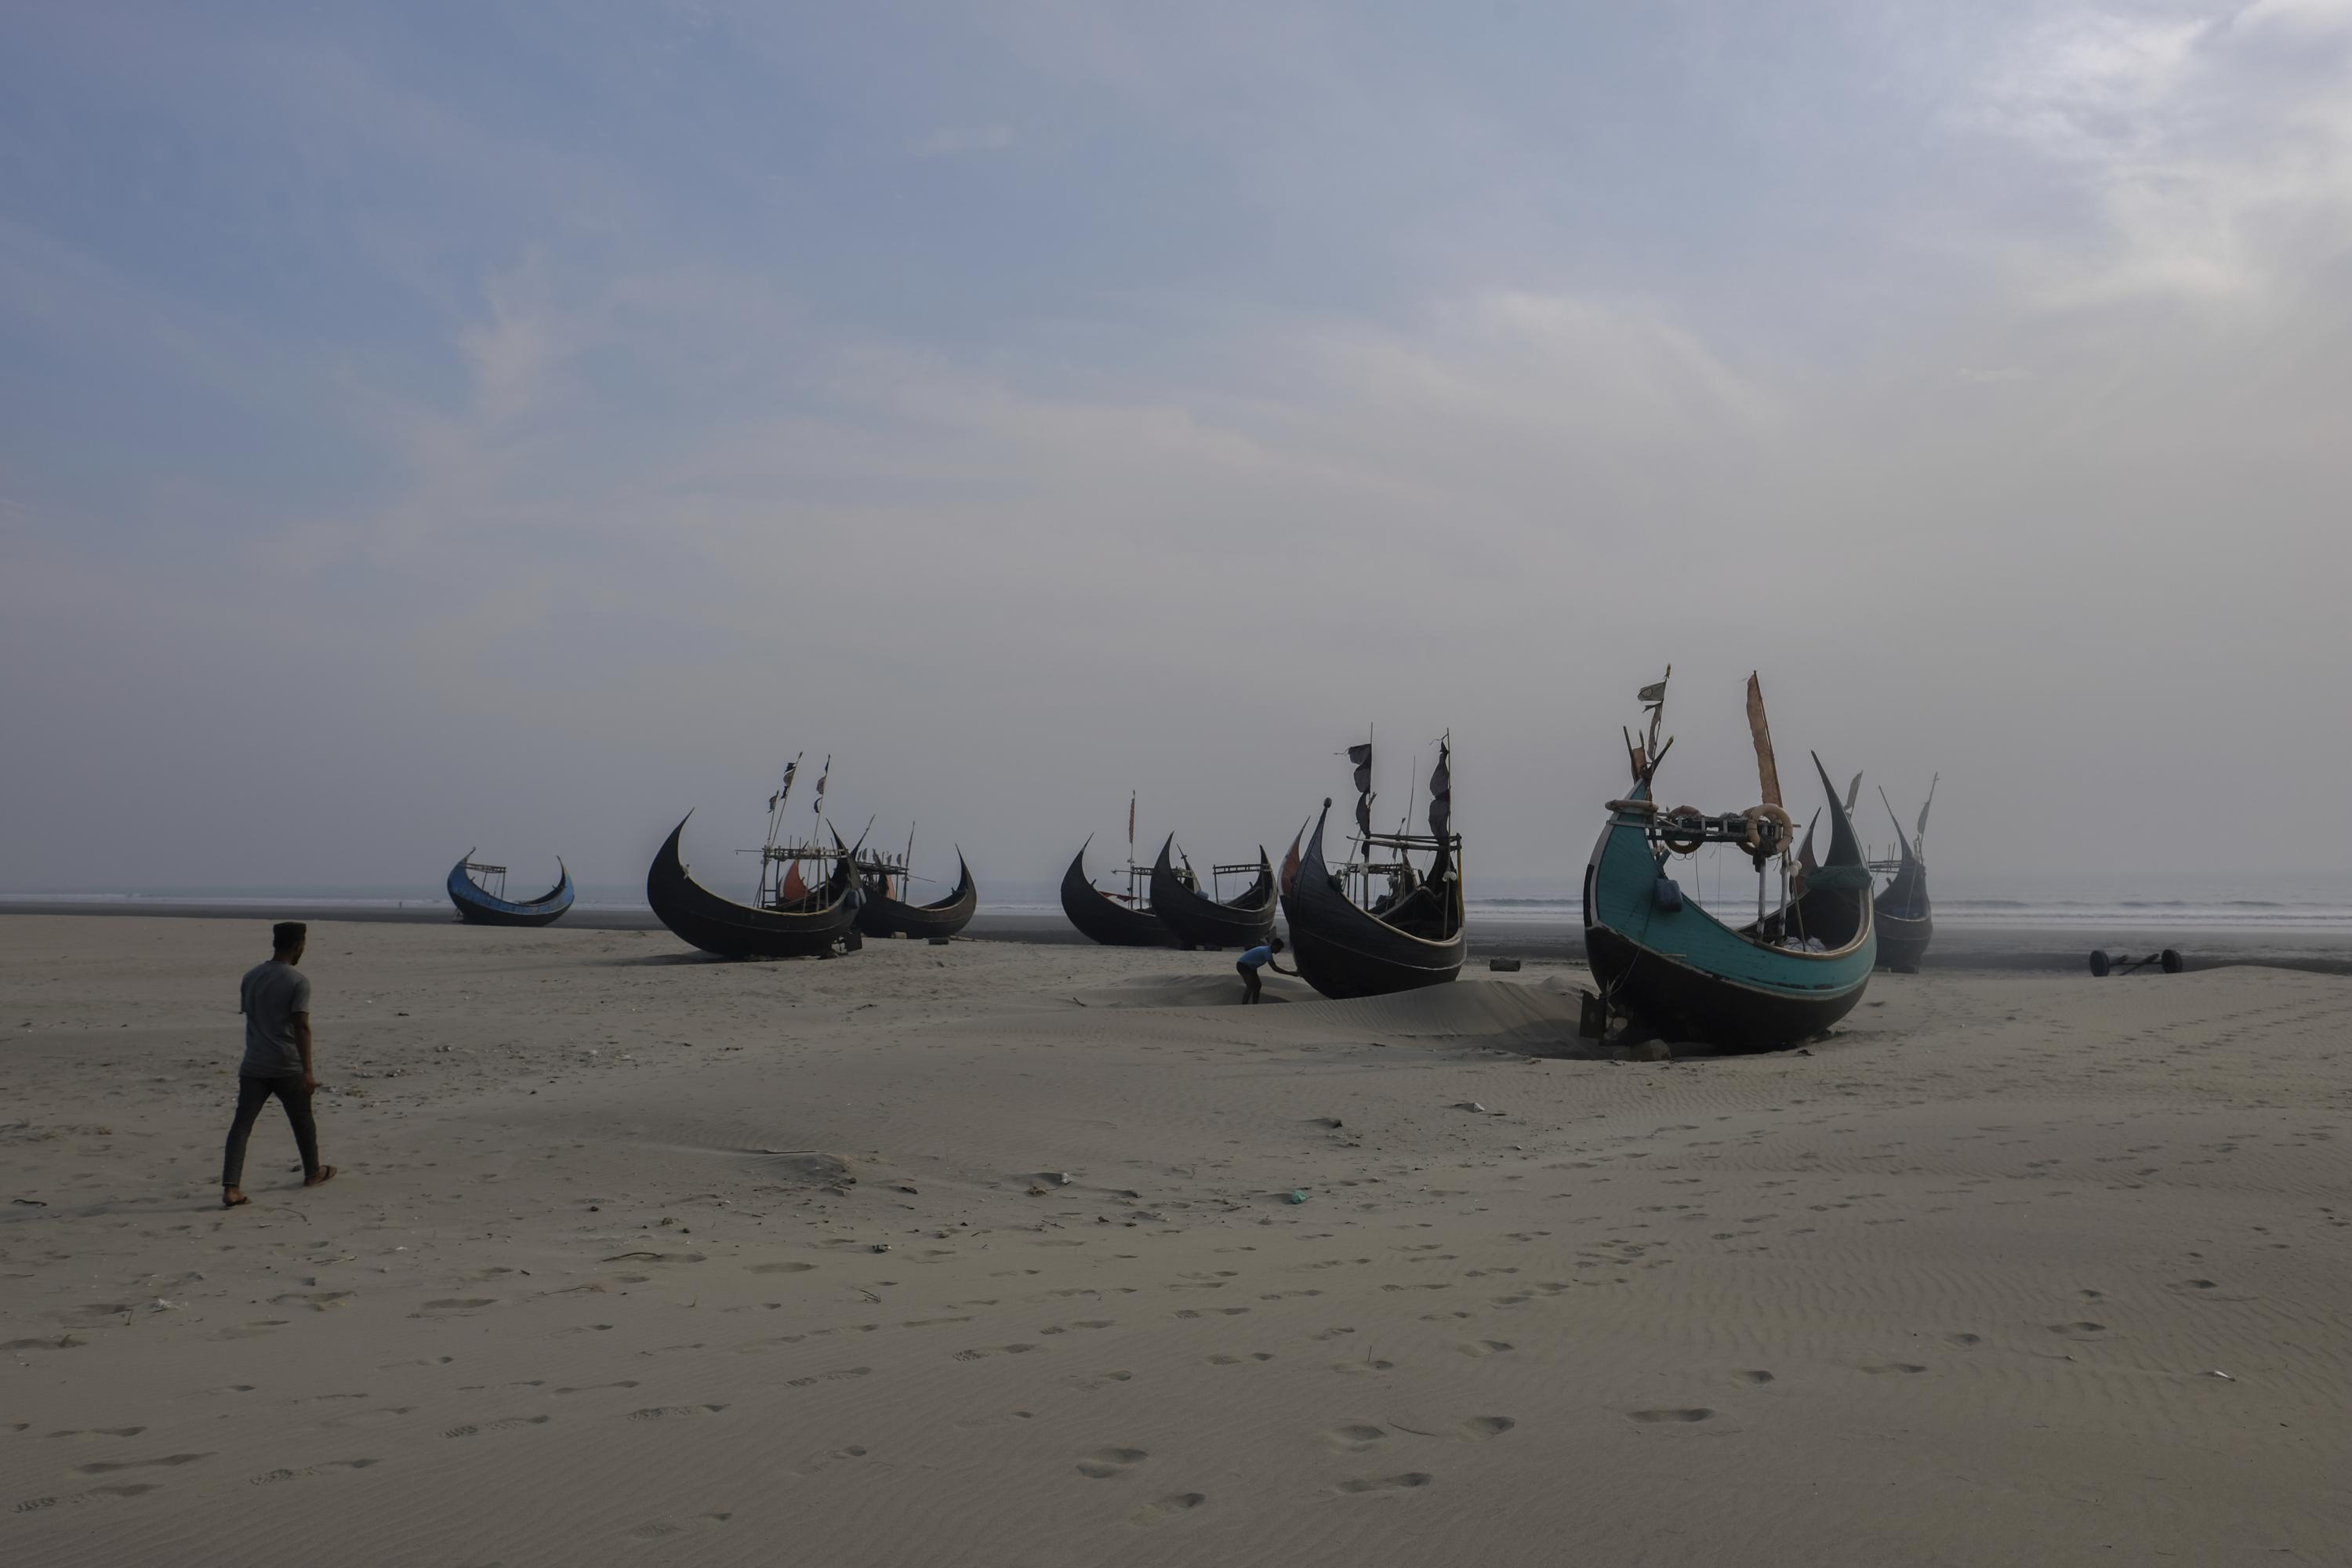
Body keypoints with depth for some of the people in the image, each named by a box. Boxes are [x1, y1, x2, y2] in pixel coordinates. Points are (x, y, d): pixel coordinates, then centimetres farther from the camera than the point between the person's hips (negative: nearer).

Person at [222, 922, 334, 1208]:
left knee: (242, 1124, -2)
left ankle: (230, 1188, -15)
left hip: (253, 1066, 4)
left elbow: (248, 1016, 17)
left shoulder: (250, 977, 7)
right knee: (302, 1119, 17)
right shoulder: (298, 981, -11)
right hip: (288, 1066, -4)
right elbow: (301, 1026, -17)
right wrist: (308, 1070, -18)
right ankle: (313, 1171, 35)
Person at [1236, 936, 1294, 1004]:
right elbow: (1275, 968, -25)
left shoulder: (1266, 949, 8)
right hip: (1243, 965, -11)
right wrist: (1290, 973, -24)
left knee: (1258, 985, 11)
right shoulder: (1267, 952, -23)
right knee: (1251, 987, -21)